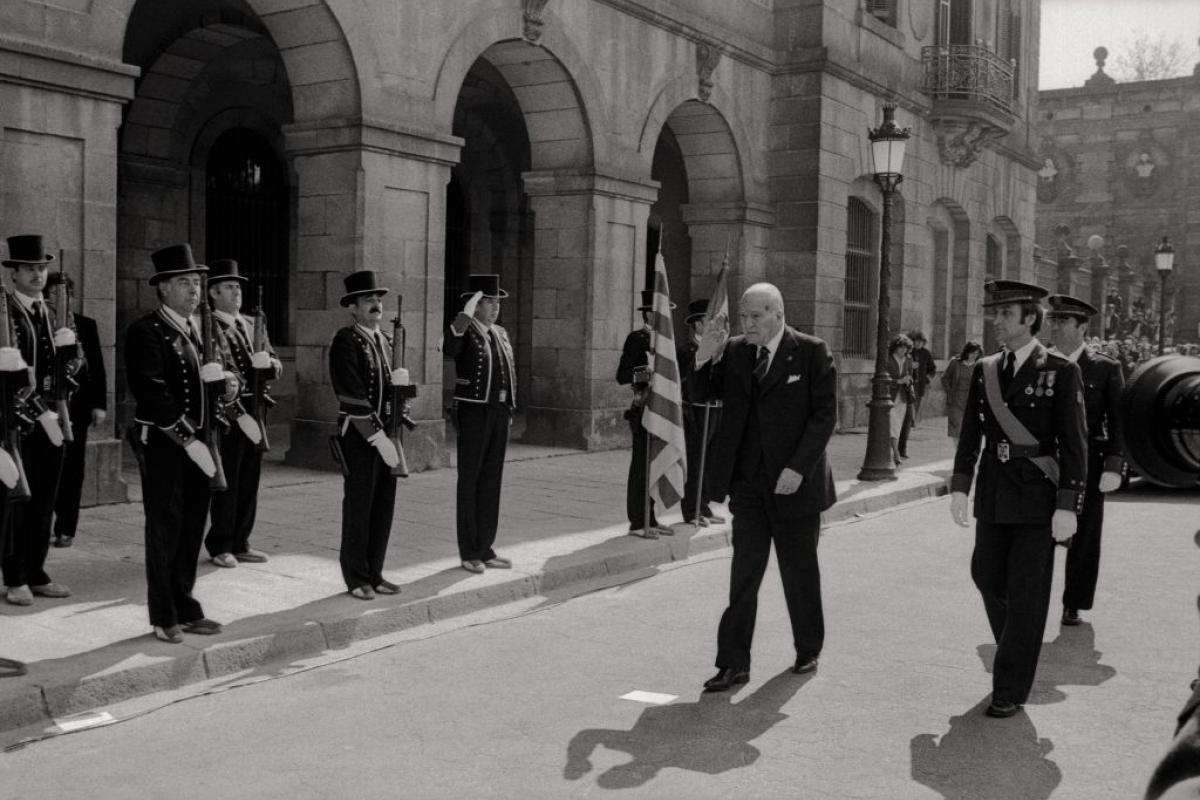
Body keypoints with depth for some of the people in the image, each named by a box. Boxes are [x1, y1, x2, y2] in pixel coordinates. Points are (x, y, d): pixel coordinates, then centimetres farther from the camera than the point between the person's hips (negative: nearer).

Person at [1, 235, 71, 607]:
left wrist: (69, 345, -3)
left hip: (50, 418, 6)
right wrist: (36, 410, -16)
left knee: (44, 499, 9)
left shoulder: (51, 313, 14)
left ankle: (36, 575, 17)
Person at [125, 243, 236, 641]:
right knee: (165, 529, 2)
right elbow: (152, 392, -19)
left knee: (192, 529, 13)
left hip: (197, 442, 8)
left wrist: (223, 383, -2)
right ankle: (164, 617, 13)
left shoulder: (195, 330, 15)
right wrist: (185, 437, -21)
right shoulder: (145, 331, -11)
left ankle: (185, 609, 24)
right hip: (163, 443, -8)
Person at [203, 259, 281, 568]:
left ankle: (240, 543, 21)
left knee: (249, 480, 11)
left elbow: (275, 367, 14)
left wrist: (267, 363, -10)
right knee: (226, 482, 0)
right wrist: (237, 411, -18)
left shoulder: (250, 325, 15)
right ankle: (220, 546, 12)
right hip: (226, 412, -7)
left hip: (253, 411, 7)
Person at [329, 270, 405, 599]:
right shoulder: (345, 342, -11)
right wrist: (378, 437, -20)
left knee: (384, 506, 9)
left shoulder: (384, 340, 14)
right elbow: (353, 396, -17)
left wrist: (400, 379, -1)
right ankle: (357, 579, 12)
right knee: (358, 506, 1)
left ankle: (374, 574, 20)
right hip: (358, 435, -7)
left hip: (385, 433, 7)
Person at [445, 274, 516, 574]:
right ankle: (469, 553, 8)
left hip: (499, 413, 7)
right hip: (473, 412, -7)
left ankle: (485, 549, 18)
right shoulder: (464, 331, -7)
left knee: (491, 482, 10)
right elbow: (449, 350, -31)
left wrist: (510, 411, 15)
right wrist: (465, 315, -34)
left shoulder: (500, 334, 14)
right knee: (469, 482, 1)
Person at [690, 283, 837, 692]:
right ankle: (734, 663, 6)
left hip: (793, 482, -3)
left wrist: (798, 468, -17)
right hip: (749, 482, 3)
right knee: (743, 574, 1)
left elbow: (825, 414, -9)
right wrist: (704, 359, -10)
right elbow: (703, 395, 9)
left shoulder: (812, 352, -7)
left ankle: (808, 652, 30)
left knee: (799, 572, 11)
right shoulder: (734, 351, 5)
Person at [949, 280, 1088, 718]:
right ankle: (1016, 649, 38)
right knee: (987, 576, 11)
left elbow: (1074, 445, -9)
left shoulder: (1061, 372, -7)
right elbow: (970, 434, 8)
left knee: (1026, 592, 0)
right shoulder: (984, 370, 7)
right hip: (993, 496, 5)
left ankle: (1011, 689, 10)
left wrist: (1067, 505, -14)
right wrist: (960, 486, -2)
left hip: (1038, 497, -5)